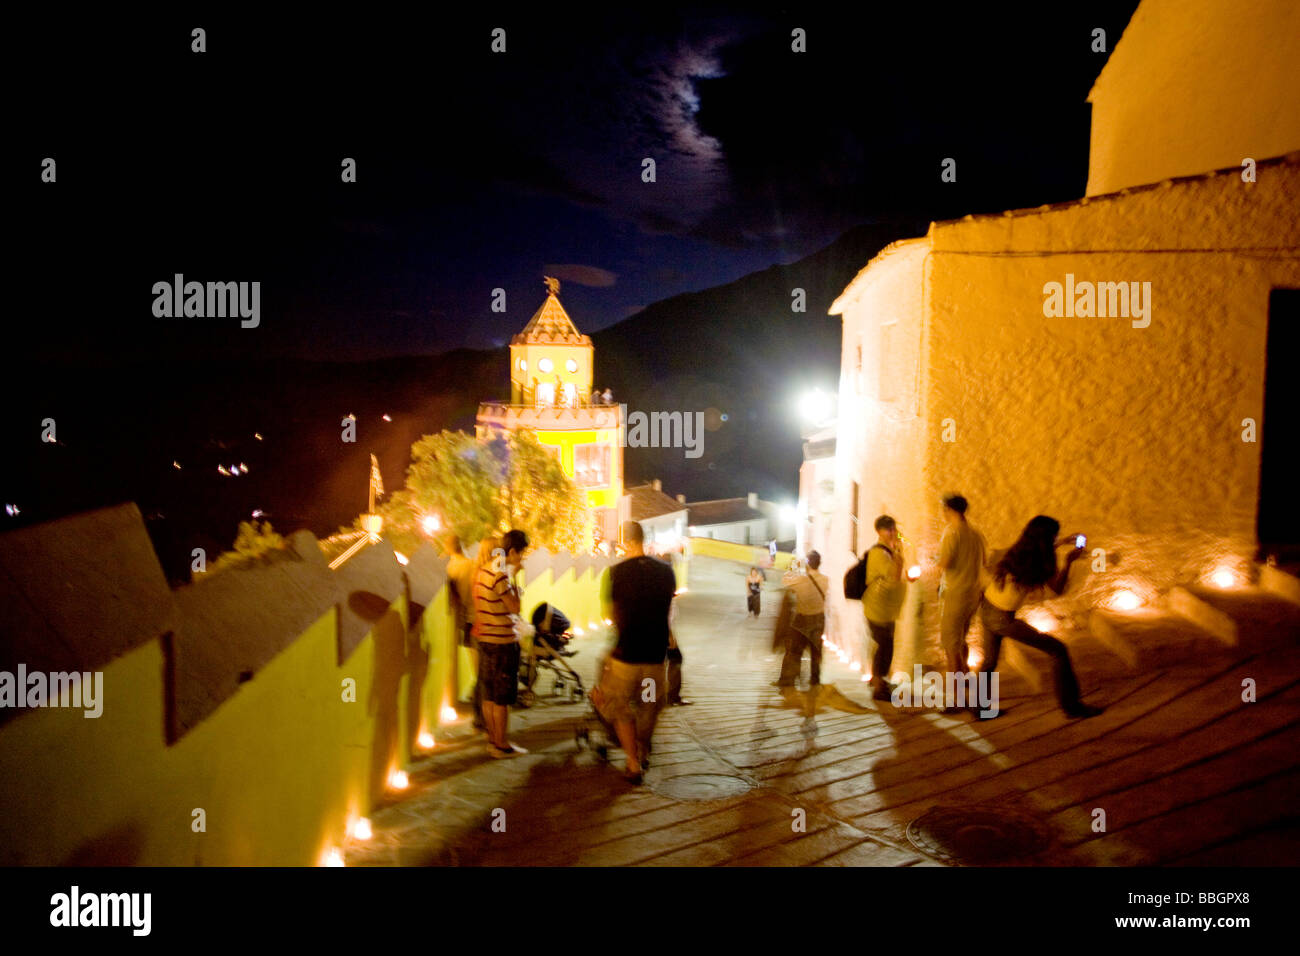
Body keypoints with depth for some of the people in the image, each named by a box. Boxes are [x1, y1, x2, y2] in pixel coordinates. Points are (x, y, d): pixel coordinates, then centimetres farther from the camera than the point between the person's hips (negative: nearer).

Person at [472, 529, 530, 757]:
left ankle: (493, 739, 27)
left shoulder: (482, 571, 9)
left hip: (485, 638, 9)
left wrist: (511, 575, 10)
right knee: (502, 697, 1)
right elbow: (515, 607, -15)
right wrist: (514, 577, -10)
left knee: (489, 695, 16)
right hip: (502, 641, -9)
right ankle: (501, 744, 10)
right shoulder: (499, 574, -20)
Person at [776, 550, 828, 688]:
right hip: (819, 617, 4)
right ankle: (815, 679, 25)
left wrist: (791, 571, 7)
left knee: (794, 649, 7)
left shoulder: (801, 580, -25)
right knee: (816, 649, 18)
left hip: (802, 619, -4)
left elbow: (785, 580, -10)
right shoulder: (825, 580, -11)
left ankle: (787, 679, 11)